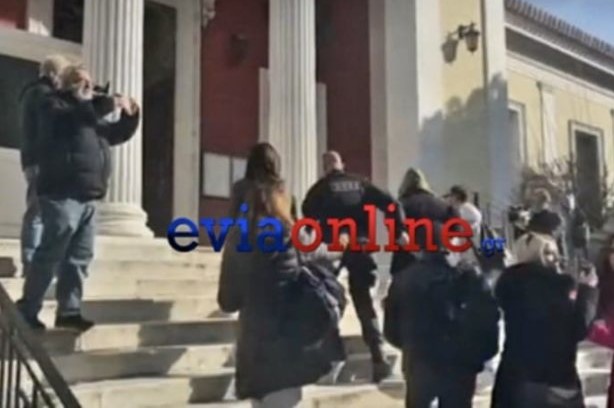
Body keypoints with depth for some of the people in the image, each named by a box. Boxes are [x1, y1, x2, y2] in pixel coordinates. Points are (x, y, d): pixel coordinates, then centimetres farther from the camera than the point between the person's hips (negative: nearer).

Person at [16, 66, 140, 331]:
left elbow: (118, 134, 30)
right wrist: (110, 102, -17)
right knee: (51, 254, -8)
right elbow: (76, 116, -20)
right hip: (62, 194, -8)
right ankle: (27, 309, 0)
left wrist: (130, 115, 13)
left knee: (79, 256, 6)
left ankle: (68, 311, 10)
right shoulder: (54, 105, 3)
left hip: (86, 197, 8)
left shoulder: (90, 115, 26)